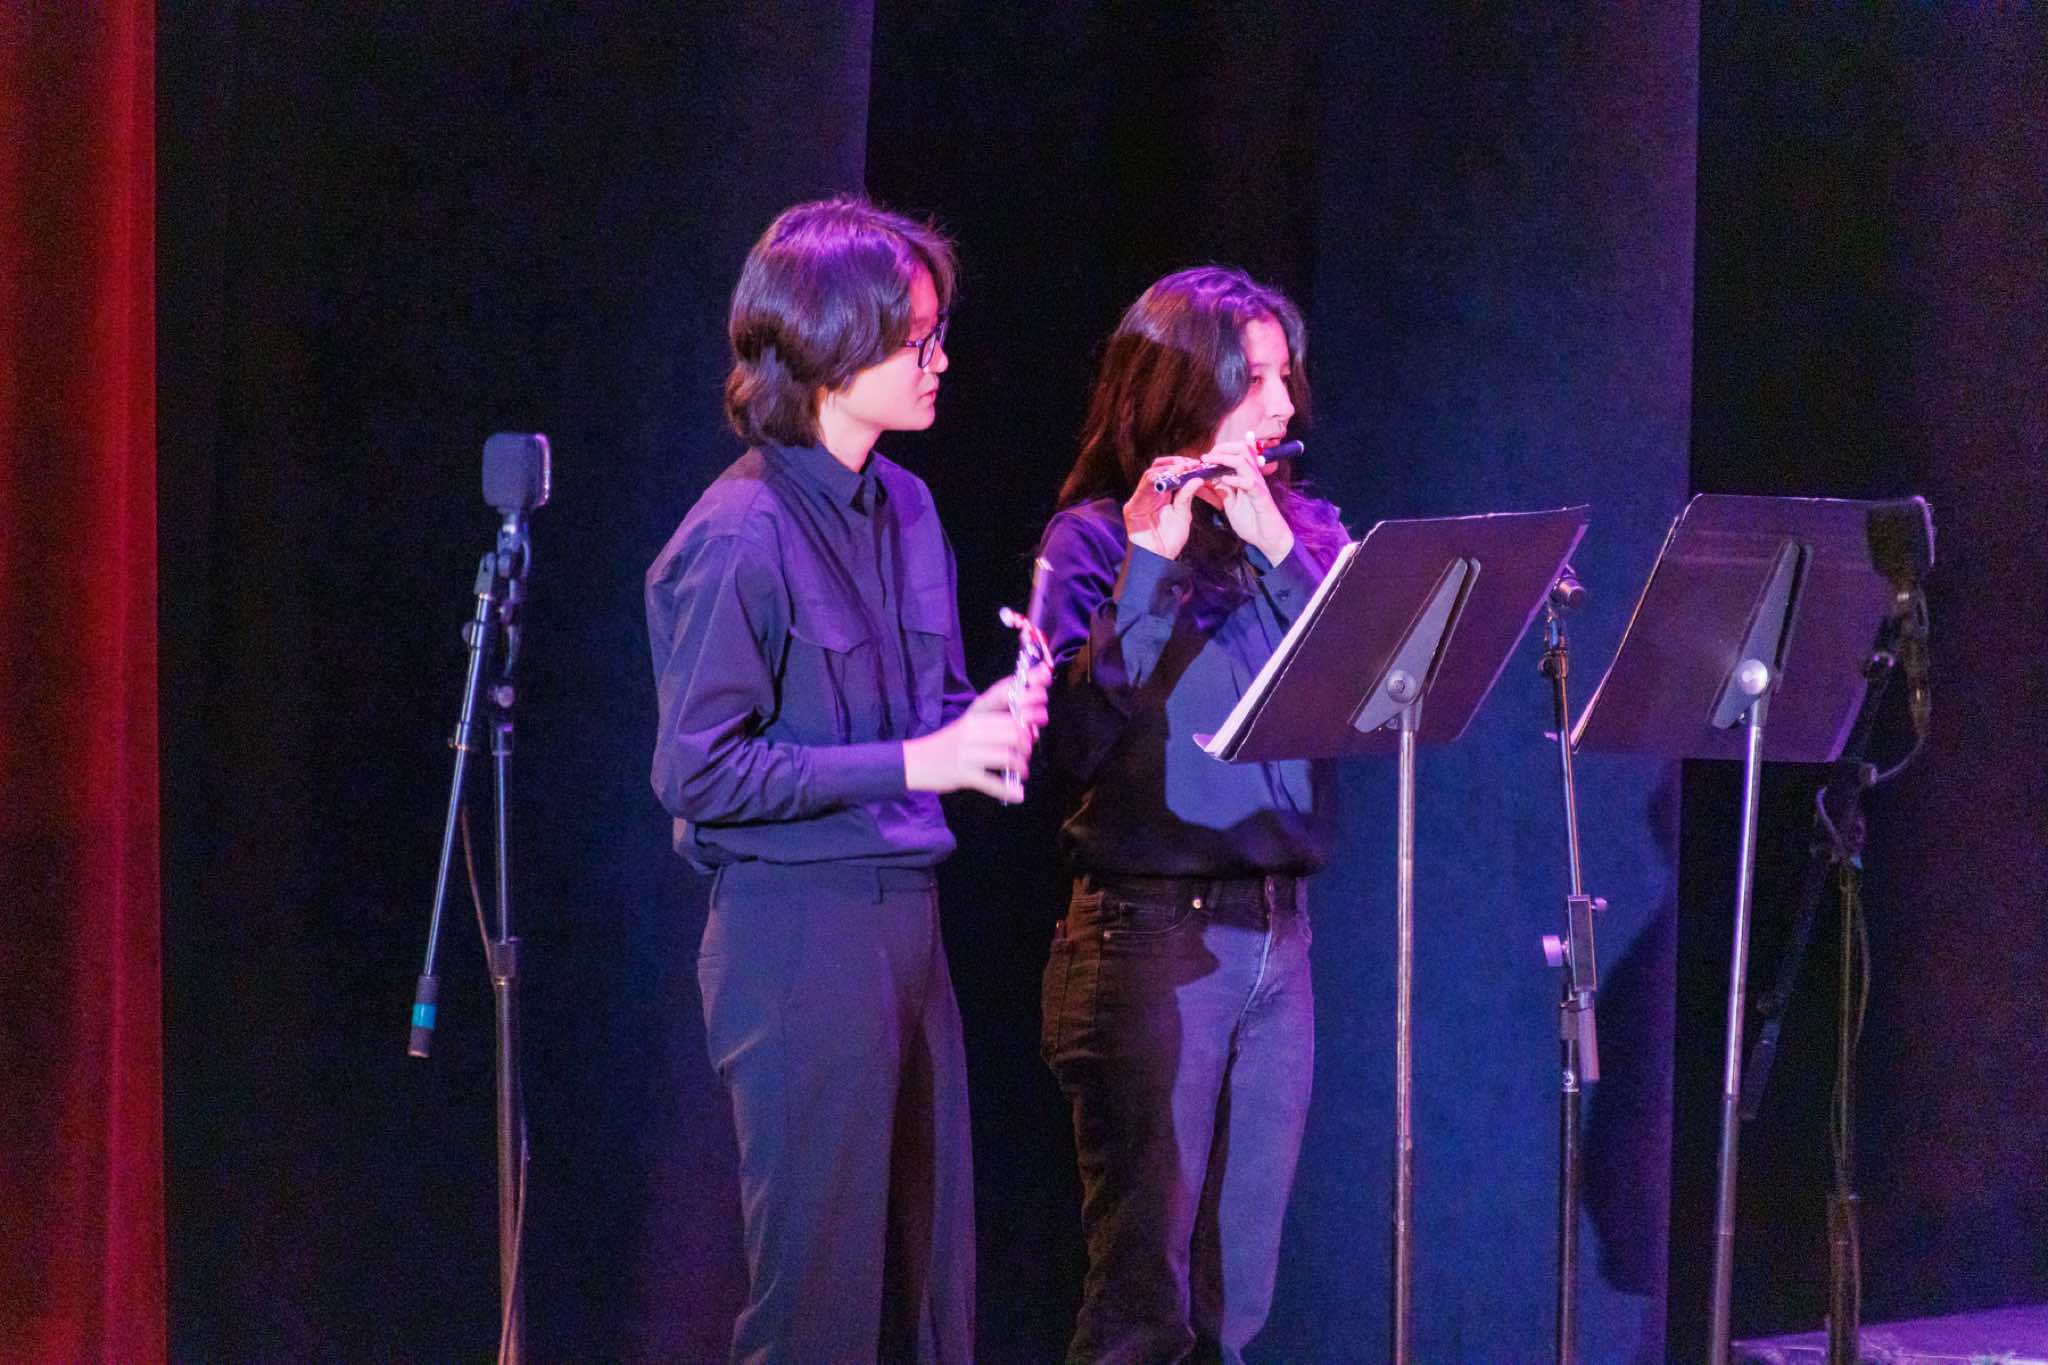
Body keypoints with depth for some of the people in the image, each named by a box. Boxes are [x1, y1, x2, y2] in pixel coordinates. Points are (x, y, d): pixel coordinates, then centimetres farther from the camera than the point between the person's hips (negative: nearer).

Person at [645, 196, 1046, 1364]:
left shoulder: (906, 508, 11)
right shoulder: (741, 538, -13)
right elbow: (698, 772, -16)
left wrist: (989, 723, 0)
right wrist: (913, 761, -17)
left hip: (906, 911, 8)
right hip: (798, 926, -8)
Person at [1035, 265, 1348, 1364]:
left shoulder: (1303, 527, 11)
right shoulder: (1093, 540, -4)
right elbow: (1080, 738, -16)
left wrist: (1277, 551, -12)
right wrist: (1149, 565, -22)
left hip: (1277, 934, 5)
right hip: (1151, 934, -5)